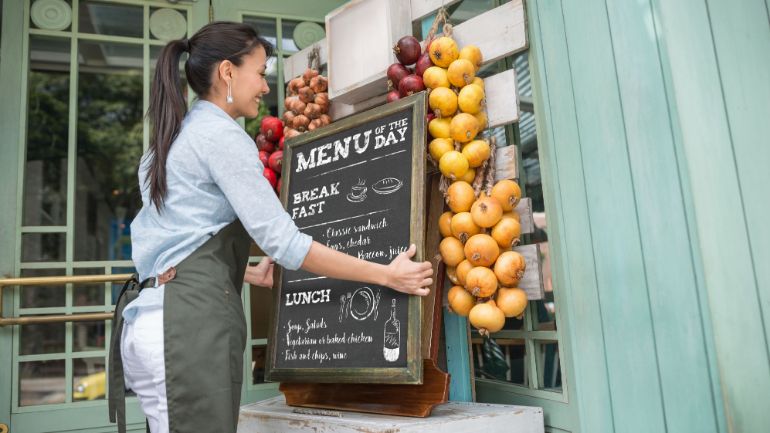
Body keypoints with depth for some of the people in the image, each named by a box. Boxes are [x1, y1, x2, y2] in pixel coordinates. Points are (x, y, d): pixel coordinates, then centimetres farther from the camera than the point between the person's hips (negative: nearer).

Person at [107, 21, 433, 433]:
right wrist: (387, 275, -11)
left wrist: (247, 273, 34)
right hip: (190, 317, -10)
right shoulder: (221, 134, -9)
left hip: (157, 313, 10)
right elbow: (282, 241, -15)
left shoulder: (172, 140, 20)